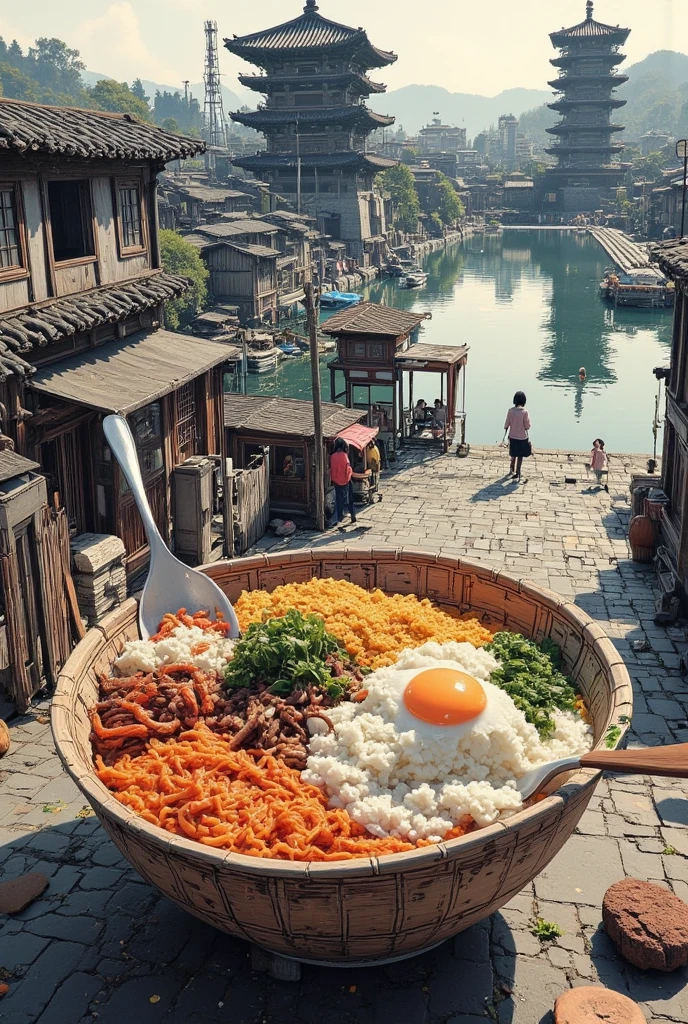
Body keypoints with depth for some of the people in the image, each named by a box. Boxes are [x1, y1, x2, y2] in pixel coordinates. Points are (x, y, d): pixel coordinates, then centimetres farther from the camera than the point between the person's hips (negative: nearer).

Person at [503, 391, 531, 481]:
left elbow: (507, 425, -1)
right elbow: (527, 426, -13)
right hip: (522, 437, -3)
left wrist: (505, 436, 9)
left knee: (513, 455, 22)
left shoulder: (510, 411, -7)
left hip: (512, 436, 4)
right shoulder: (524, 411, -16)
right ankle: (517, 474, 10)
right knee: (520, 456, 9)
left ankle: (512, 470, 35)